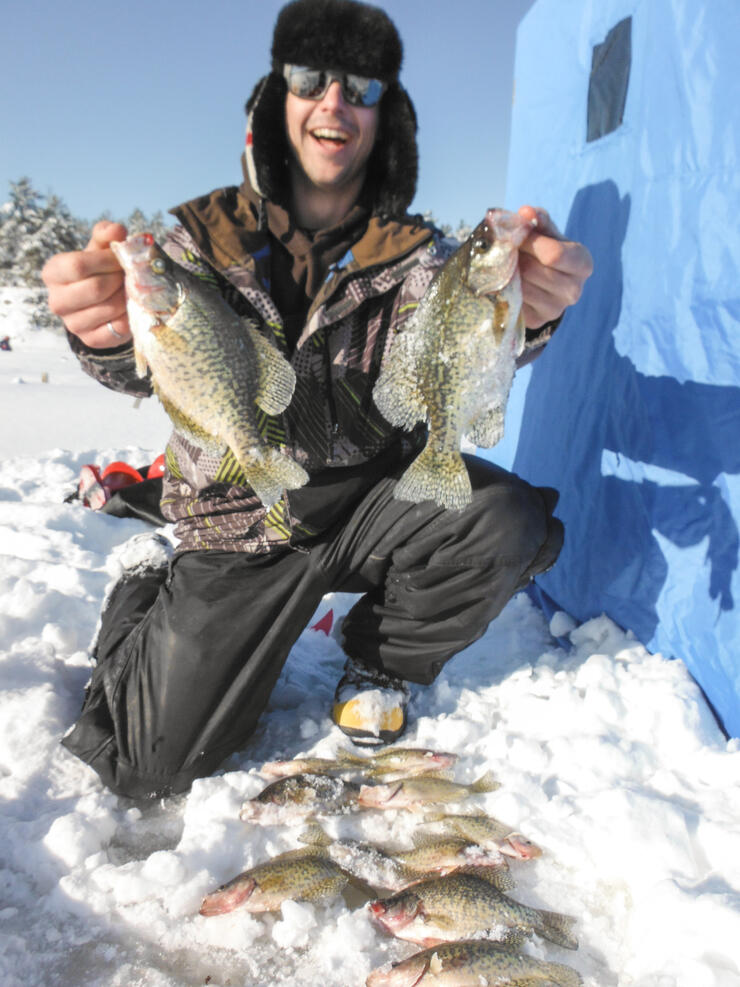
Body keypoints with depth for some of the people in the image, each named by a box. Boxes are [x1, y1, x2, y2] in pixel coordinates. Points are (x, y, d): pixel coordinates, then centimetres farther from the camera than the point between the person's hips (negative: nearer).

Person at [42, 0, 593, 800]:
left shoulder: (410, 251, 1)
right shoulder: (206, 234, -1)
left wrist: (517, 311, -43)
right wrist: (110, 327, -43)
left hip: (369, 500, 2)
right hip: (239, 523, -1)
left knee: (508, 518, -28)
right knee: (157, 762, -9)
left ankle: (383, 660, 4)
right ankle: (143, 611, 26)